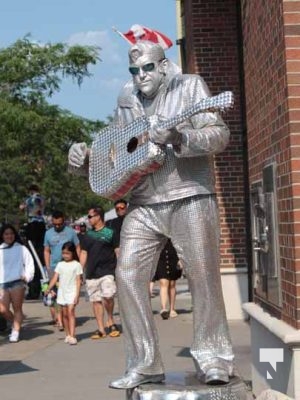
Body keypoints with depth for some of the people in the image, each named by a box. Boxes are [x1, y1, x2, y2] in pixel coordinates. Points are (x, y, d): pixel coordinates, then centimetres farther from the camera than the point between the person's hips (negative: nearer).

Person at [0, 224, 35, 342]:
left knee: (17, 309, 0)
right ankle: (15, 324, 24)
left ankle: (15, 332, 7)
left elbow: (29, 263, 4)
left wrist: (27, 276, -8)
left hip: (17, 283, -3)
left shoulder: (21, 248, 5)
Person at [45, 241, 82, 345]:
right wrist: (49, 289, -8)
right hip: (62, 292, 4)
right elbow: (55, 278, 5)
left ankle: (72, 336, -20)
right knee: (65, 314, 8)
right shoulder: (60, 265, 10)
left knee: (70, 312, -14)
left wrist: (77, 294, -10)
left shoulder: (76, 265, -1)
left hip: (72, 292, -4)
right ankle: (68, 335, 18)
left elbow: (78, 281, -4)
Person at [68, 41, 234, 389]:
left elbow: (220, 136, -9)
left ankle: (213, 359, 10)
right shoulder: (127, 99, 16)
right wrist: (86, 156, 4)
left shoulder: (190, 86, 2)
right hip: (143, 203, 5)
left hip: (189, 197, -4)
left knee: (203, 276, -5)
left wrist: (176, 136, -25)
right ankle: (144, 364, 6)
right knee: (127, 275, -4)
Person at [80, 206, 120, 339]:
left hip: (107, 272, -5)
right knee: (96, 301, 5)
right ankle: (101, 329, 12)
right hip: (91, 274, 5)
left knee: (107, 296, -21)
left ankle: (111, 321, 2)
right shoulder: (88, 235, 13)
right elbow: (83, 253, 16)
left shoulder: (110, 233, 0)